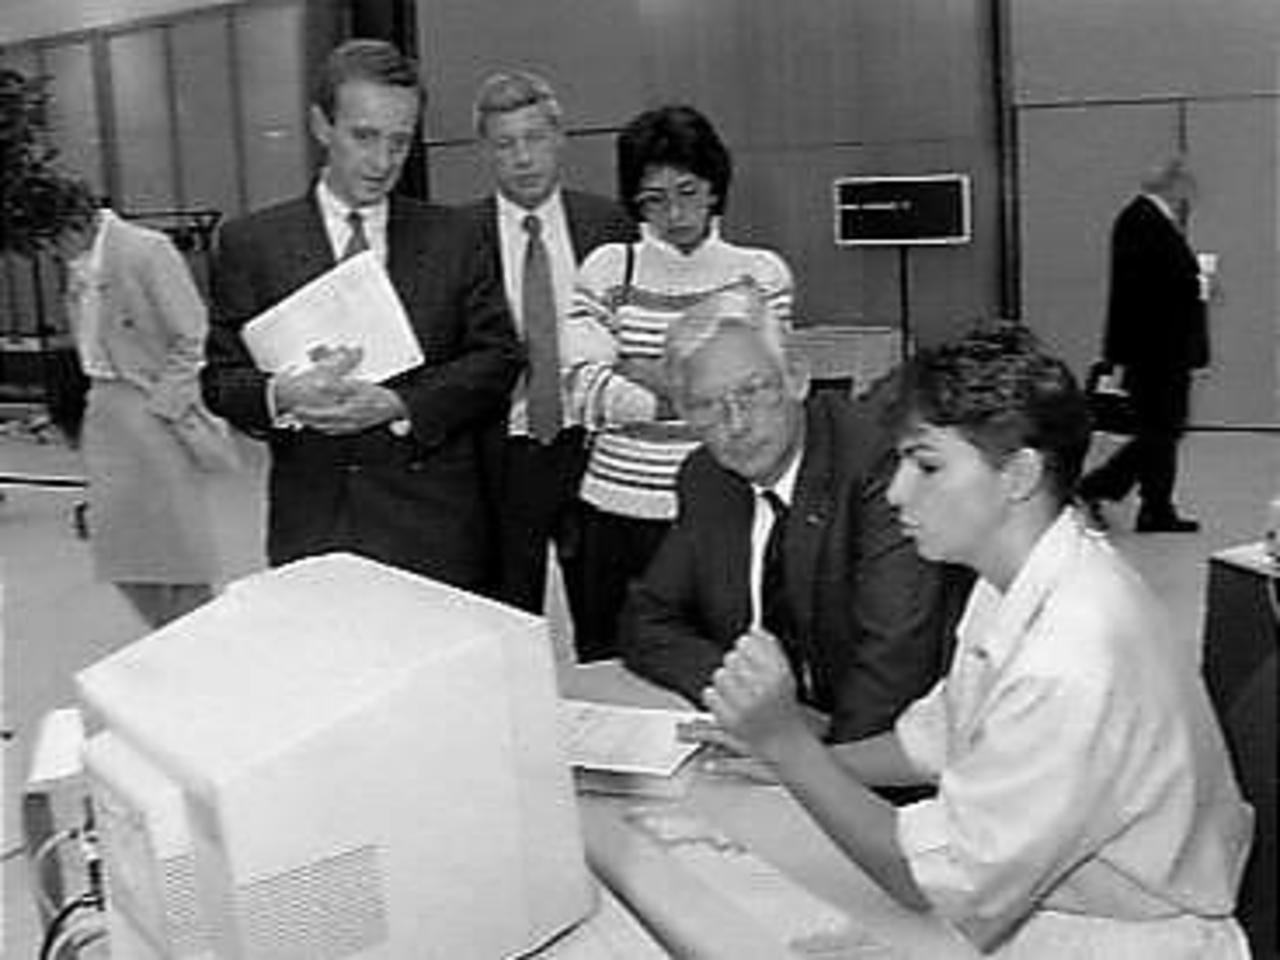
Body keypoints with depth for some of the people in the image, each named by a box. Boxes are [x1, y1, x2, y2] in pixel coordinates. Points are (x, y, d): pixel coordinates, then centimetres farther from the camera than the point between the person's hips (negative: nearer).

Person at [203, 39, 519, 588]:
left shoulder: (450, 238, 8)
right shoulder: (250, 243, 5)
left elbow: (498, 358, 2)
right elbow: (220, 379, 4)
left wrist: (399, 405, -13)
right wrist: (279, 396, -19)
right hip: (312, 524, -1)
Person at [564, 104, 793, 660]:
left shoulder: (761, 273, 6)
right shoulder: (609, 268, 5)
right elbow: (586, 394, -4)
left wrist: (655, 377, -11)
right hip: (619, 508, 1)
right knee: (608, 669, 7)